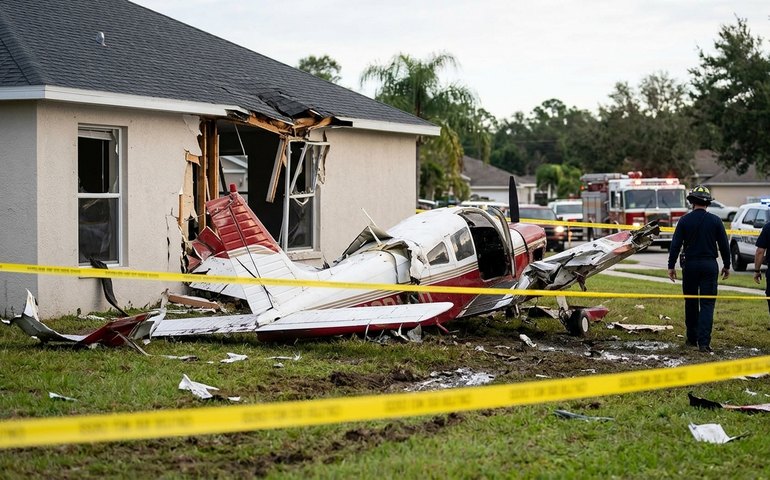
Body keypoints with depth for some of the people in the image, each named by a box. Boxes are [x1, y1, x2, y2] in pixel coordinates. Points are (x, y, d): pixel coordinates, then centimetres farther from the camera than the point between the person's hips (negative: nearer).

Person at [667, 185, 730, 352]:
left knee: (691, 303, 14)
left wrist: (671, 266, 1)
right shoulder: (715, 221, -2)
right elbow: (724, 245, 2)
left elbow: (675, 245, -5)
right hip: (709, 265, -1)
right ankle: (704, 342, -12)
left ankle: (692, 338, 23)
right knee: (707, 304, -1)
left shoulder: (685, 220, -3)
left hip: (690, 265, 1)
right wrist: (726, 266, 13)